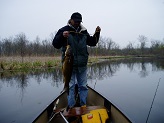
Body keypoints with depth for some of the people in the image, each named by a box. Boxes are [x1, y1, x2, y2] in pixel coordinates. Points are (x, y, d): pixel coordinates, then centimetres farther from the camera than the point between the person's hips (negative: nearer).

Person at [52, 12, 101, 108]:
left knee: (83, 86, 11)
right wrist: (62, 36, -28)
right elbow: (56, 45, -10)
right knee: (70, 86, 4)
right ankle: (71, 106, 17)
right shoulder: (64, 30, -2)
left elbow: (92, 43, 17)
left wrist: (97, 34, 1)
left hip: (82, 64, 4)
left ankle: (83, 105, 25)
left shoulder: (84, 32, 11)